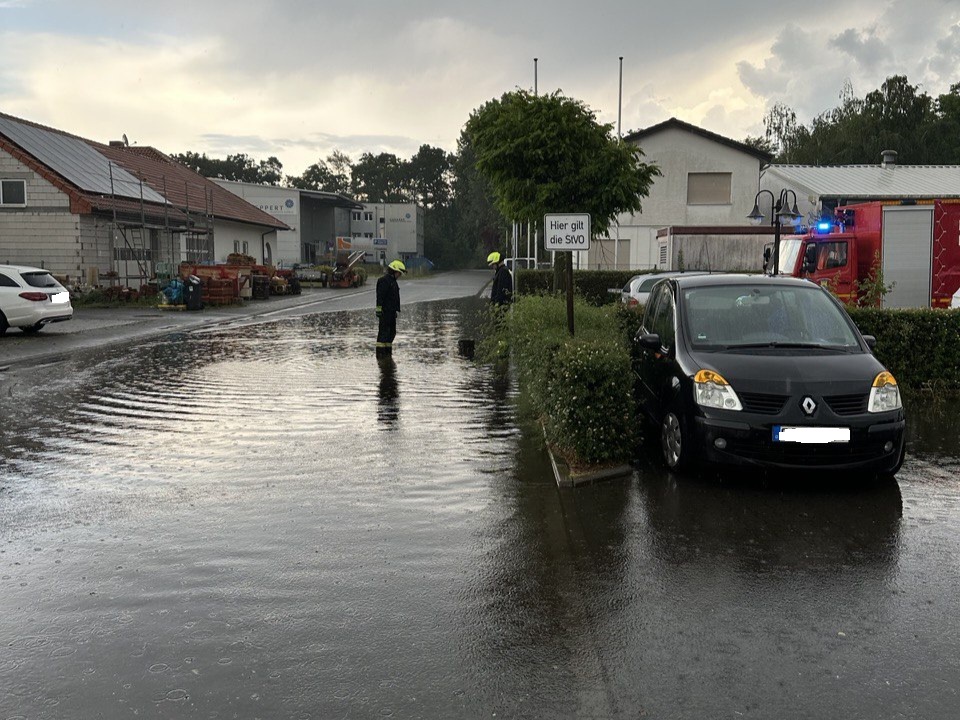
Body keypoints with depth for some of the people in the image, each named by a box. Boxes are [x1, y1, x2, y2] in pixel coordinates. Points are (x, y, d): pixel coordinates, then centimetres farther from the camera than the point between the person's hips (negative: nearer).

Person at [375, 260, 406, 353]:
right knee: (383, 332, -9)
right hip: (385, 311, -10)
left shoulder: (393, 280, 20)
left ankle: (388, 352, 21)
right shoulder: (384, 280, -12)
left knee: (392, 332, 13)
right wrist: (379, 309, -23)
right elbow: (380, 296, -19)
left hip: (391, 311, 10)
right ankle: (380, 353, -7)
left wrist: (397, 310, 24)